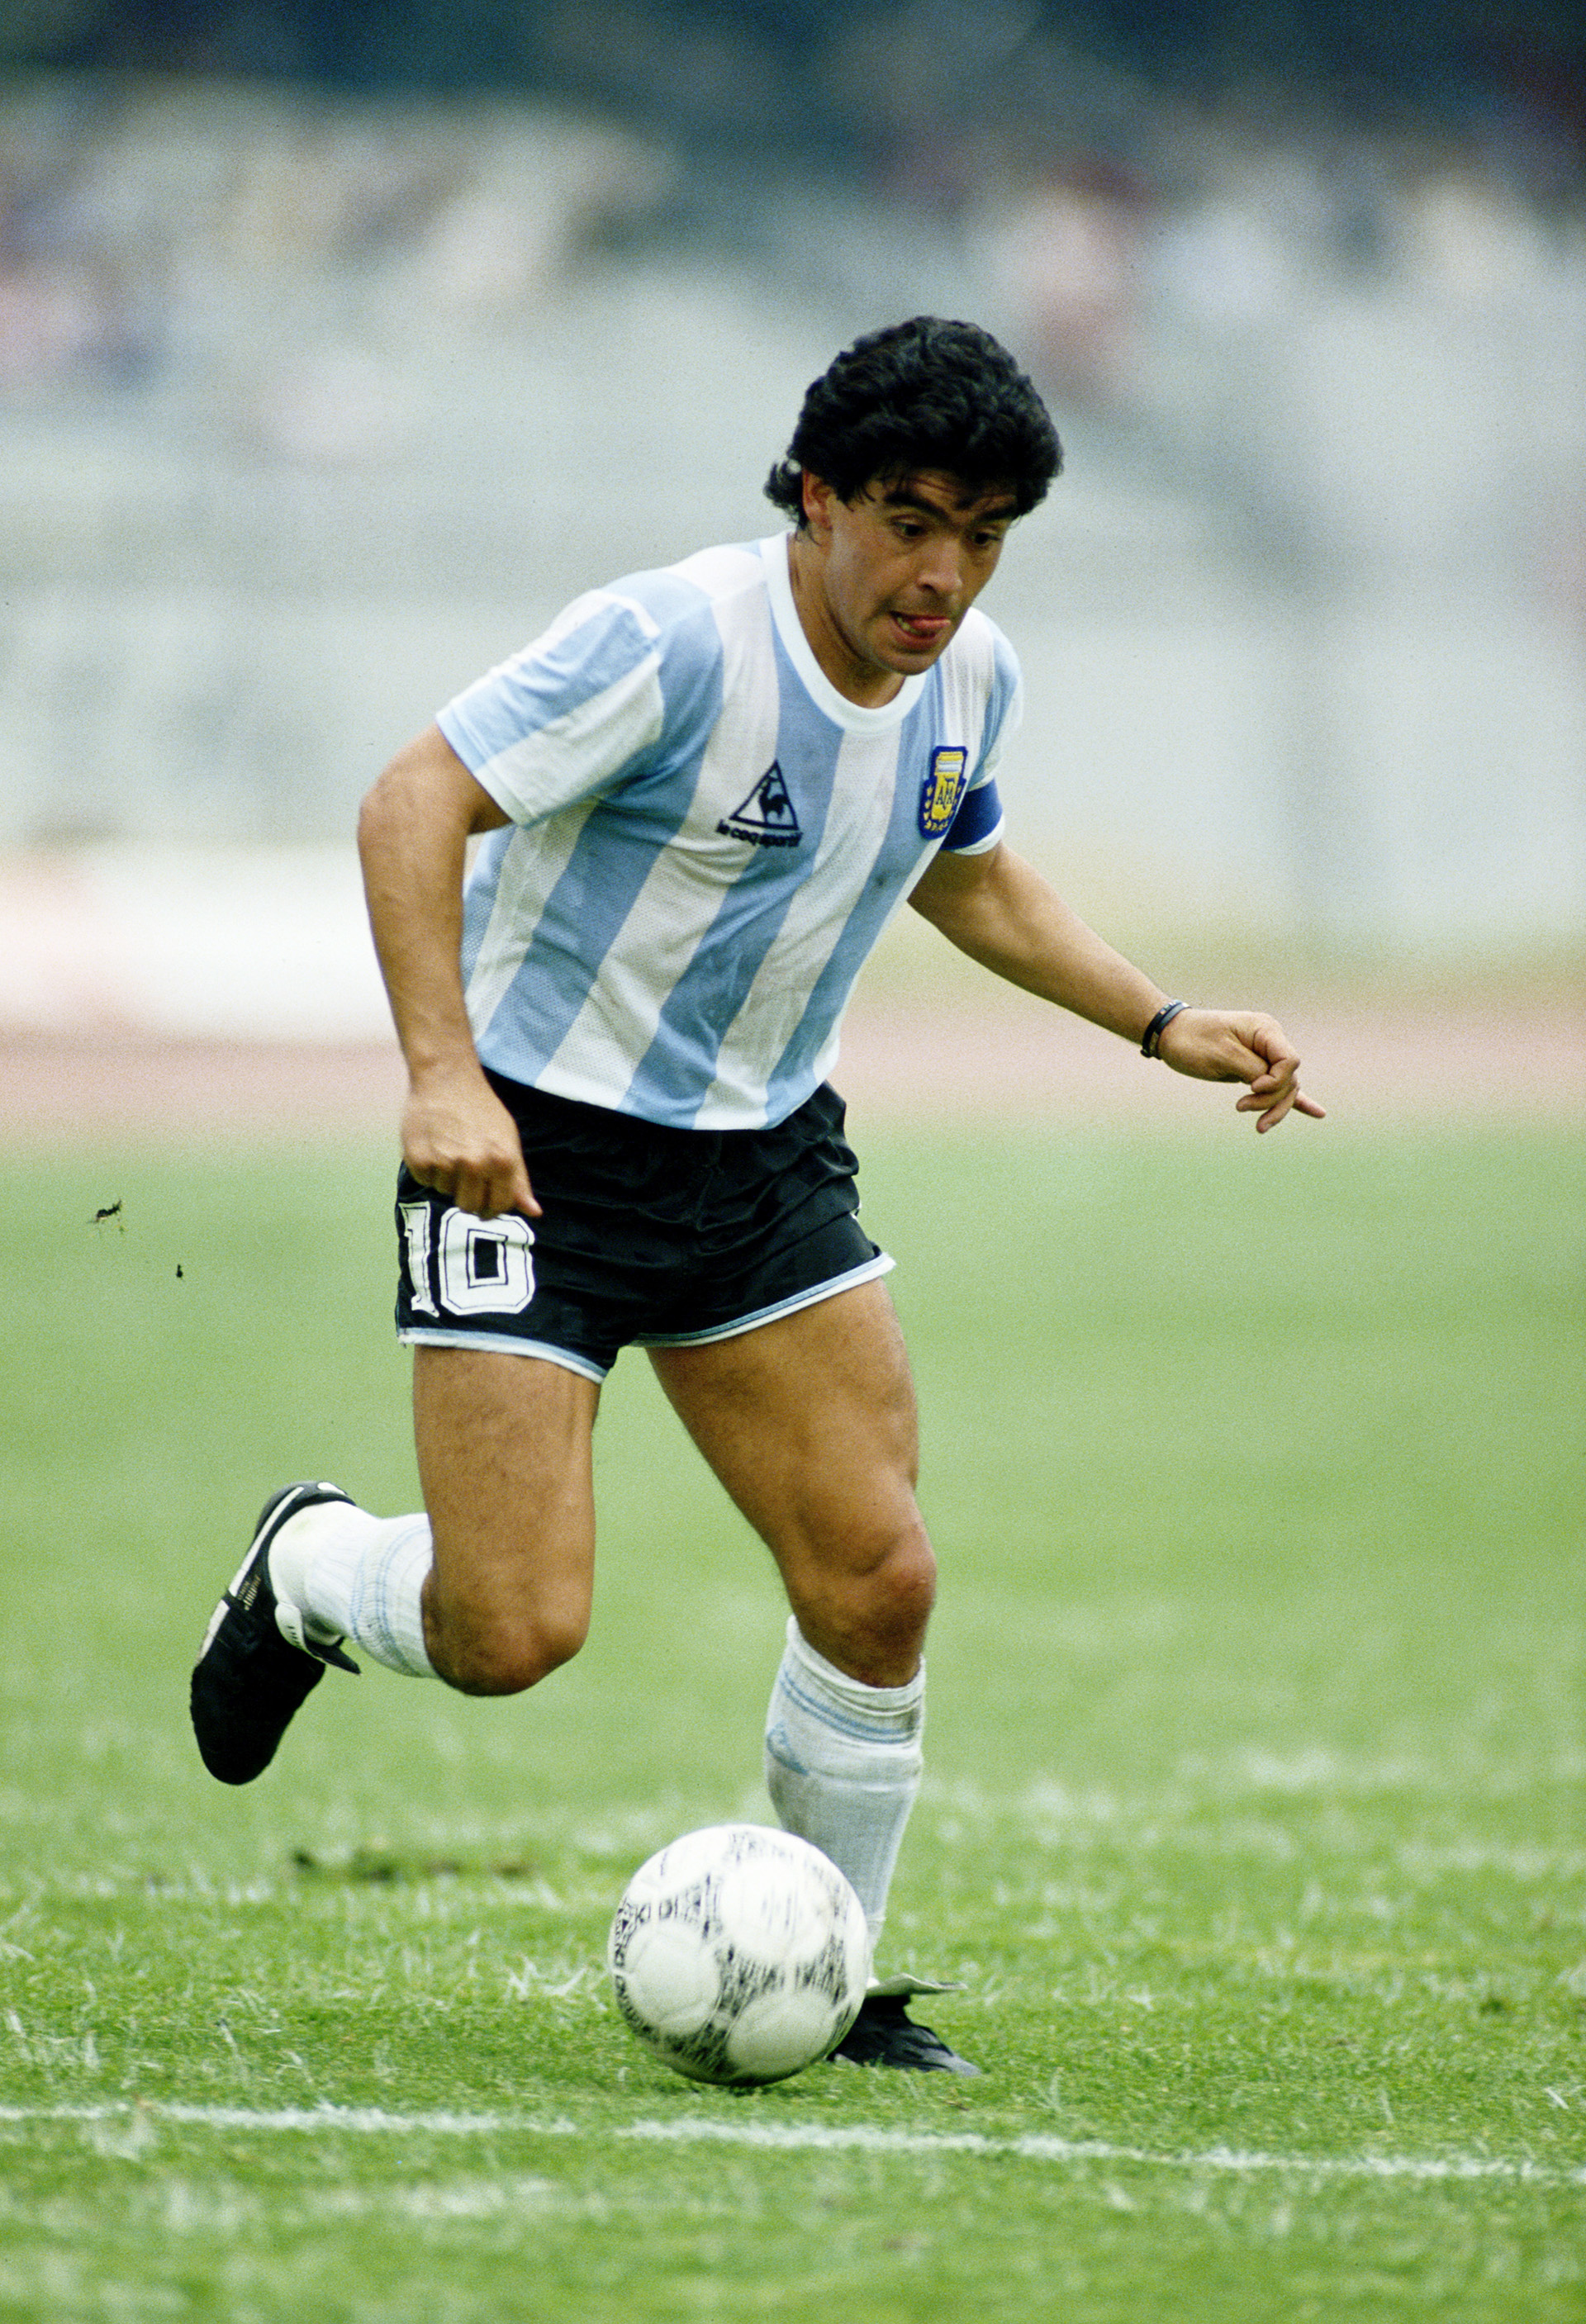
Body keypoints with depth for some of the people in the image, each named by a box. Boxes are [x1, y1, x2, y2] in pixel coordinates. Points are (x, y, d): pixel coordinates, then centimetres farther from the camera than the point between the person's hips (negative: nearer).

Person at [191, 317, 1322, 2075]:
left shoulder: (969, 678, 0)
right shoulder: (680, 642, -24)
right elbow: (414, 805, -25)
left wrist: (1162, 1026, 14)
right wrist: (442, 1069, -36)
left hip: (762, 1150, 6)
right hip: (537, 1138, -6)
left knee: (878, 1584, -4)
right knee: (514, 1632, -13)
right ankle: (309, 1569, 22)